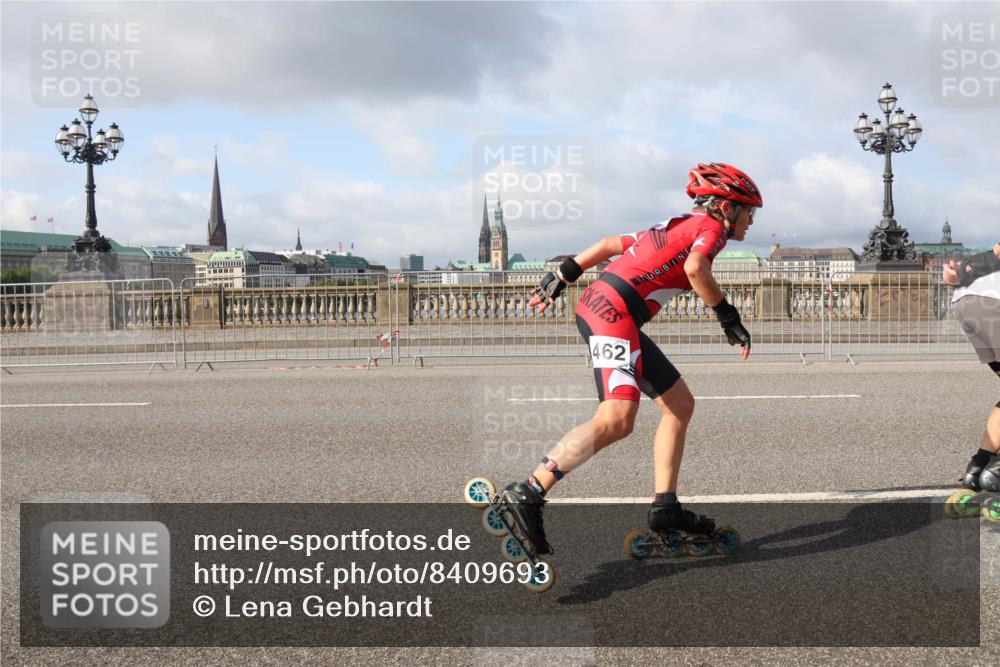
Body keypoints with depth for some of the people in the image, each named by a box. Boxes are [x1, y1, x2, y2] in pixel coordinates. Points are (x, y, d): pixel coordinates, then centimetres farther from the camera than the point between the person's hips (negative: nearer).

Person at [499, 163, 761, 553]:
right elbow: (695, 268, -20)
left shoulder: (677, 227, 27)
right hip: (613, 311, -10)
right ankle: (528, 494, -24)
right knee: (617, 419, -23)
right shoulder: (711, 227, 1)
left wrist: (560, 278, 29)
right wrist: (729, 319, -11)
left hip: (597, 305, 10)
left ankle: (665, 507, 14)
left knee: (680, 404, 14)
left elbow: (610, 243, 27)